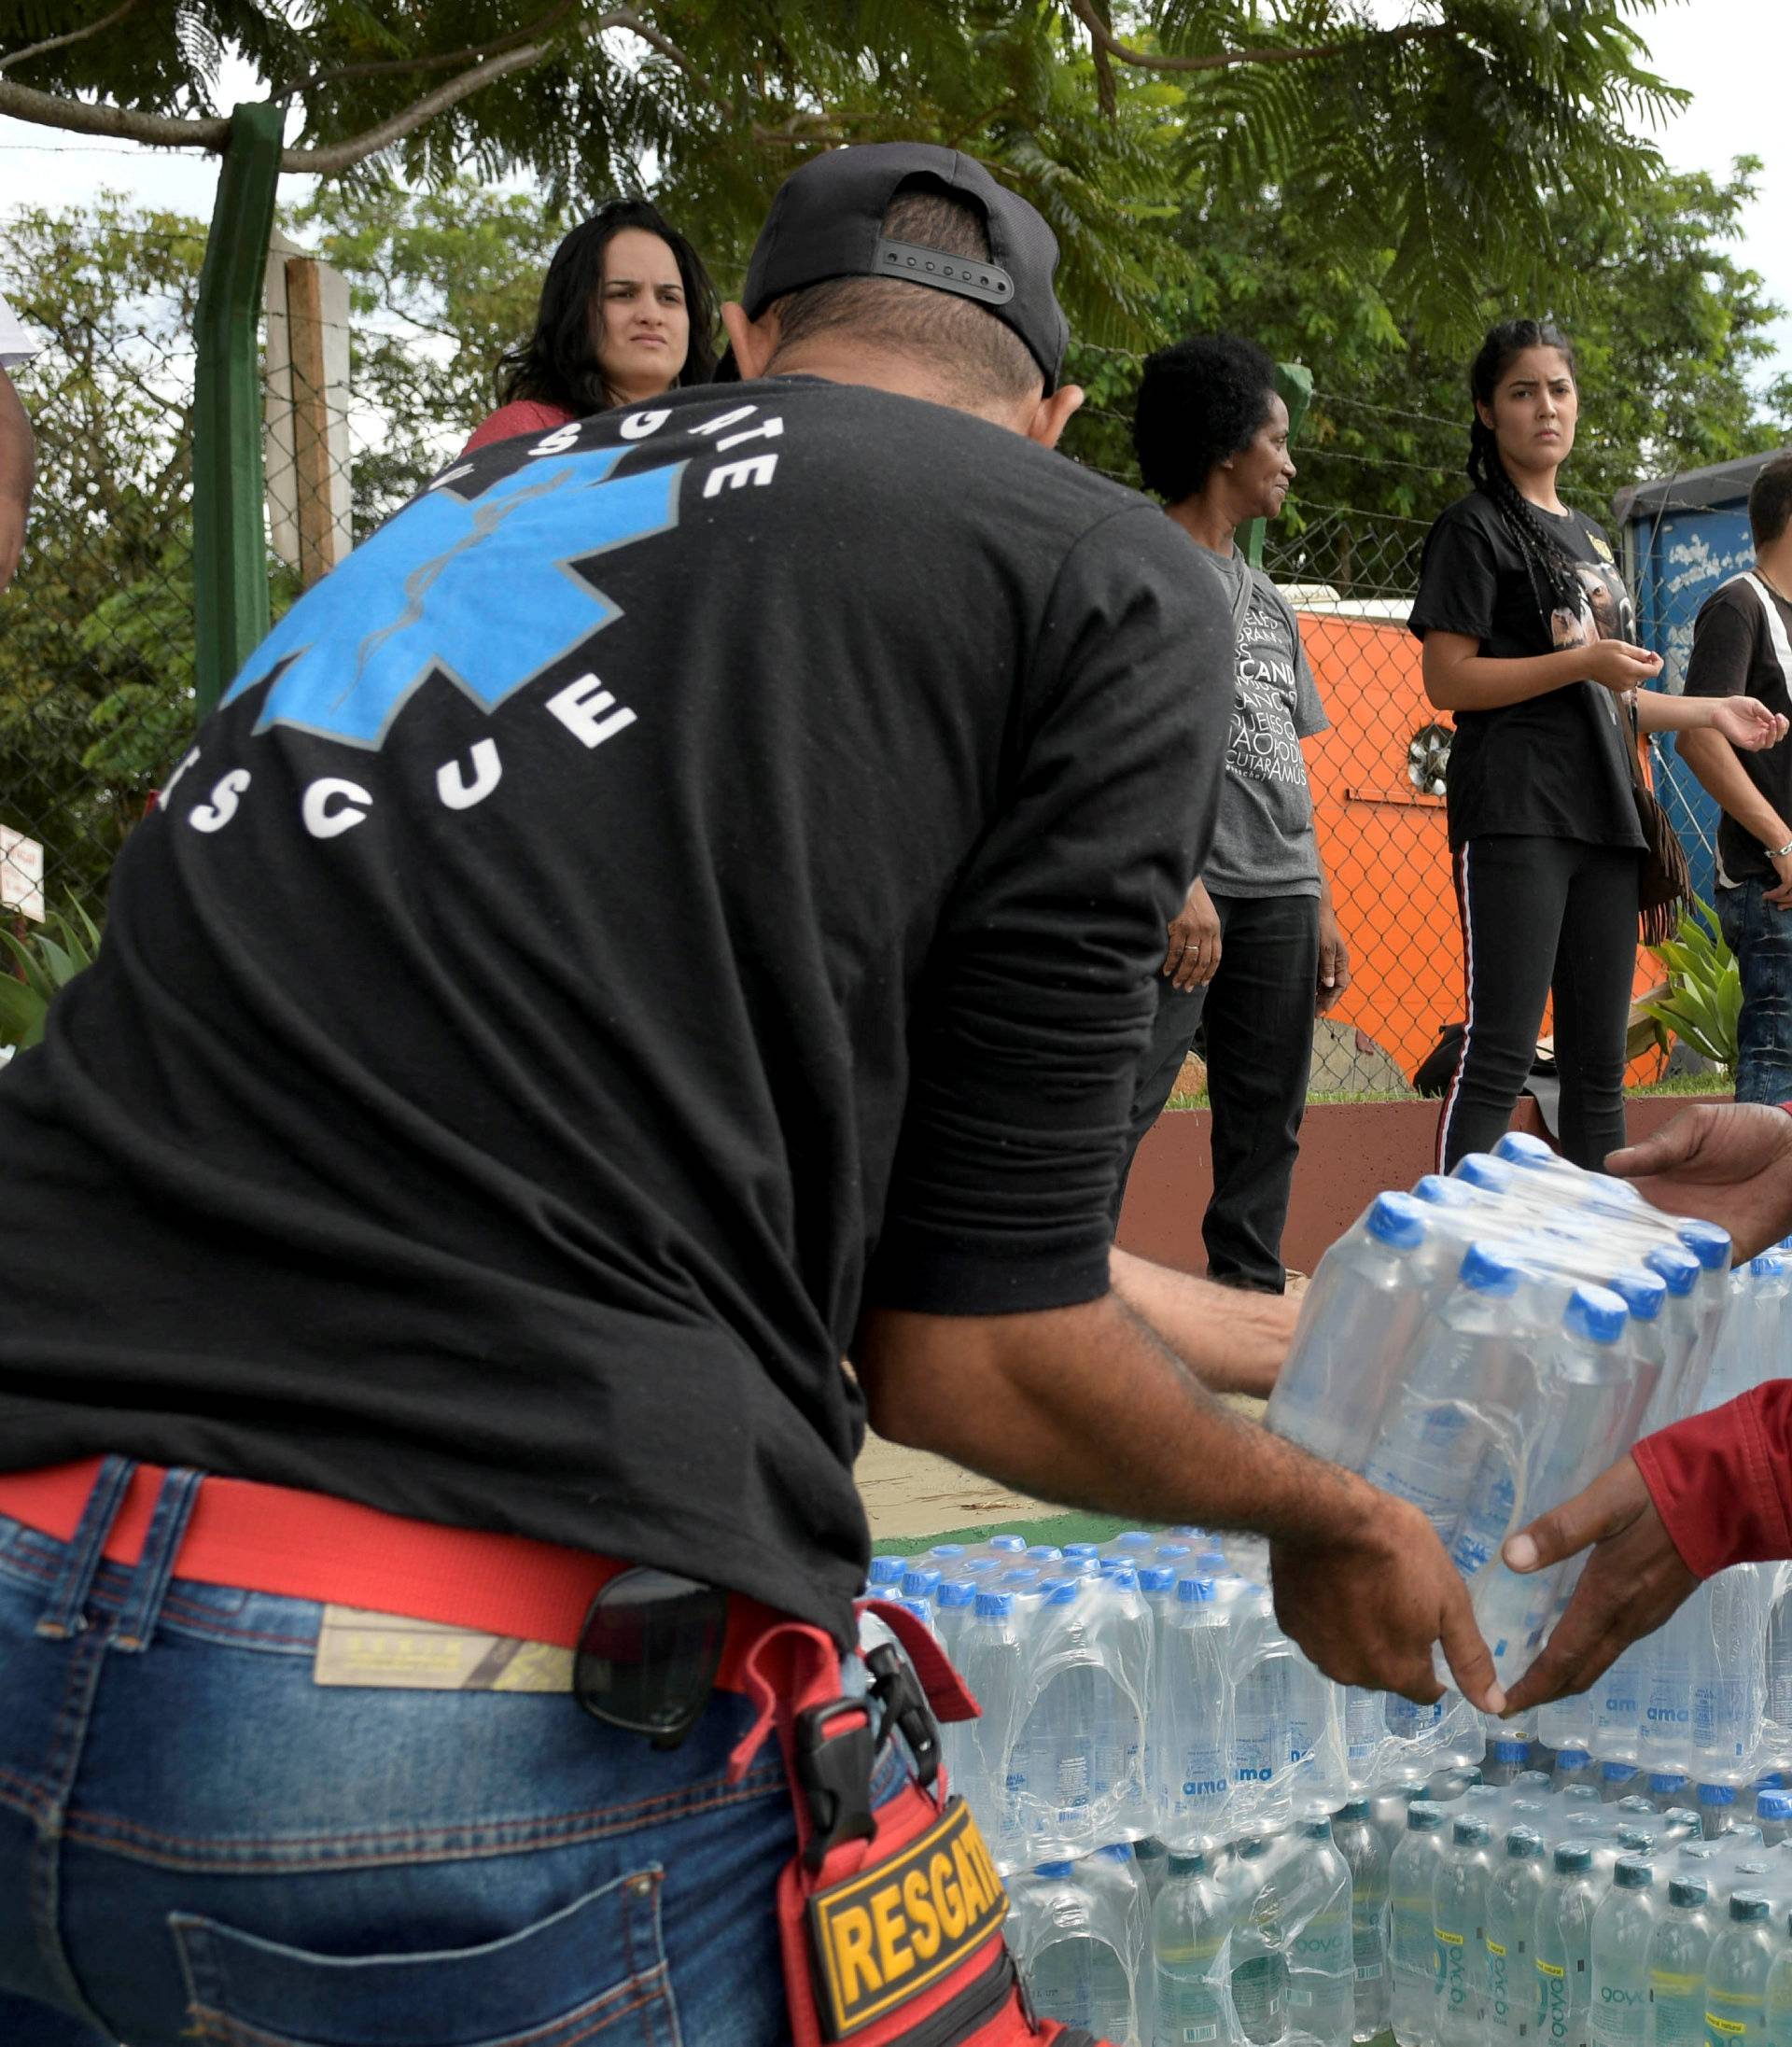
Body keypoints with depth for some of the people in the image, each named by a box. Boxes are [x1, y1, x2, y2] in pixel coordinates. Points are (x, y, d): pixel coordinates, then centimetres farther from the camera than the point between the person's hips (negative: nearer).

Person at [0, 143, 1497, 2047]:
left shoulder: (483, 494, 20)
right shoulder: (1114, 577, 3)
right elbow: (960, 1348, 2)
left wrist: (1263, 1337, 37)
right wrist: (1322, 1513, 22)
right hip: (500, 1745, -6)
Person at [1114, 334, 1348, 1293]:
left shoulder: (1268, 599, 22)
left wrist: (1320, 904, 18)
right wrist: (1180, 882, -20)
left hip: (1280, 894, 8)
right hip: (1186, 889, -8)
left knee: (1266, 1124, 9)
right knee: (1118, 1108, -13)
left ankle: (1248, 1300, 18)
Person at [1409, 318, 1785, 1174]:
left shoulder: (1590, 538, 24)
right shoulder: (1475, 527, 0)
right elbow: (1447, 681, -10)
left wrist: (1711, 711, 20)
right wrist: (1582, 661, -16)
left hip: (1601, 816, 8)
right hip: (1515, 814, -8)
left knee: (1599, 1062, 8)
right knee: (1501, 1051, -15)